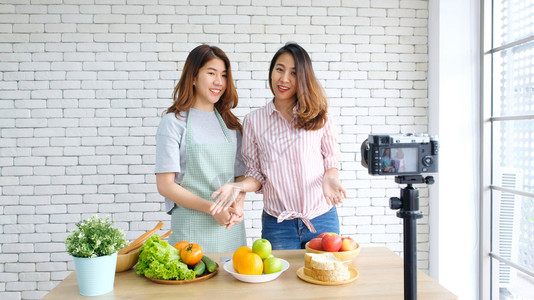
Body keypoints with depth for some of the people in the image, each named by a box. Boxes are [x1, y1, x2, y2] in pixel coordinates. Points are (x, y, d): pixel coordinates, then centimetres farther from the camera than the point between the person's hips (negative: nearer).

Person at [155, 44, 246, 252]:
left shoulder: (231, 123, 11)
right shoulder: (174, 122, -4)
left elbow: (240, 175, 13)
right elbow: (165, 185, -8)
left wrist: (238, 205, -7)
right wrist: (212, 208, -17)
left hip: (231, 227, 5)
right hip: (191, 228, -4)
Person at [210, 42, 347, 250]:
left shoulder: (318, 116, 0)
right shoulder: (254, 121, 1)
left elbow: (332, 160, 6)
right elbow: (256, 174, 4)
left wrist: (330, 178, -15)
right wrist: (239, 186, -15)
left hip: (322, 219, 1)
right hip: (277, 224, 0)